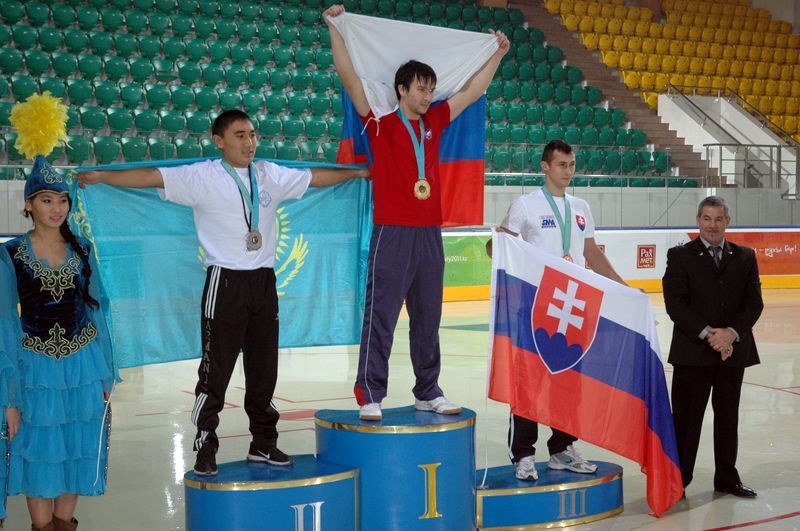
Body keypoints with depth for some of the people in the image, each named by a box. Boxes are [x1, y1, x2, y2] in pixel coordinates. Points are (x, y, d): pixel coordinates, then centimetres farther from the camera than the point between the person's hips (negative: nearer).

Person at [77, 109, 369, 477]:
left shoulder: (271, 175, 9)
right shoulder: (201, 177, -5)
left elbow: (316, 177, 22)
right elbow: (149, 177, -12)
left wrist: (359, 172, 29)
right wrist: (100, 176, -20)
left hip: (263, 281, 5)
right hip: (225, 283, -5)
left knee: (263, 368, 12)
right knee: (216, 371, -2)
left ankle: (263, 444, 24)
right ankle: (206, 450, 8)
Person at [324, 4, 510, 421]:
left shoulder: (434, 122, 13)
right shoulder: (381, 122, -1)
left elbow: (472, 92, 23)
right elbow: (350, 77, -9)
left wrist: (497, 55, 27)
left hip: (429, 234, 6)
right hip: (392, 234, -6)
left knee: (427, 318, 11)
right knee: (380, 318, -4)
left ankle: (428, 392, 20)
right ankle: (370, 395, 1)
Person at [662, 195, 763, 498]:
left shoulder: (745, 258, 9)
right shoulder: (680, 256, -1)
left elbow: (754, 302, 2)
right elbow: (675, 303, -9)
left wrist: (732, 333, -14)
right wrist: (706, 334, -17)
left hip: (734, 350, 3)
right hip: (693, 352, -3)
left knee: (728, 416, 12)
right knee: (686, 417, 1)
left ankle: (726, 478, 24)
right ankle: (678, 479, 11)